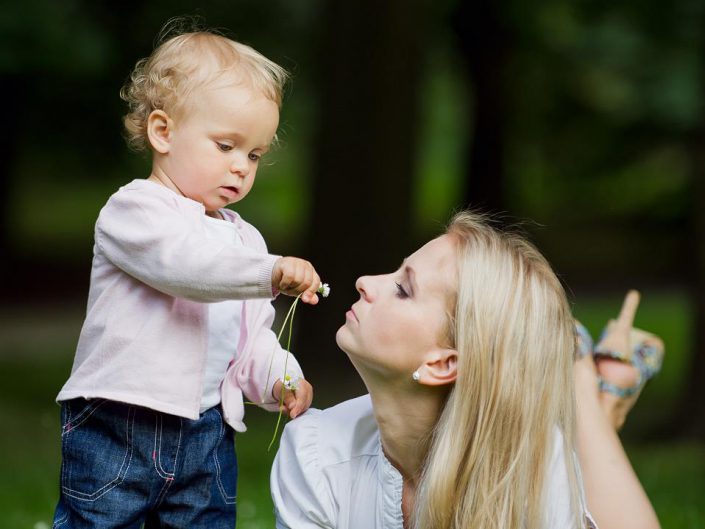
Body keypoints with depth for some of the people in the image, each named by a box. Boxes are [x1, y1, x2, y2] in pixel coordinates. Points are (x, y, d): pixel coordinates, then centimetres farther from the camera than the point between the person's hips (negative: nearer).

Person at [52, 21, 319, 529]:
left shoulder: (244, 237, 16)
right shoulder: (133, 210, -7)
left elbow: (253, 338, 18)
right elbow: (182, 260, -27)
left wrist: (278, 378, -2)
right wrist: (271, 271, -34)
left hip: (207, 436, 6)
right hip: (116, 429, -6)